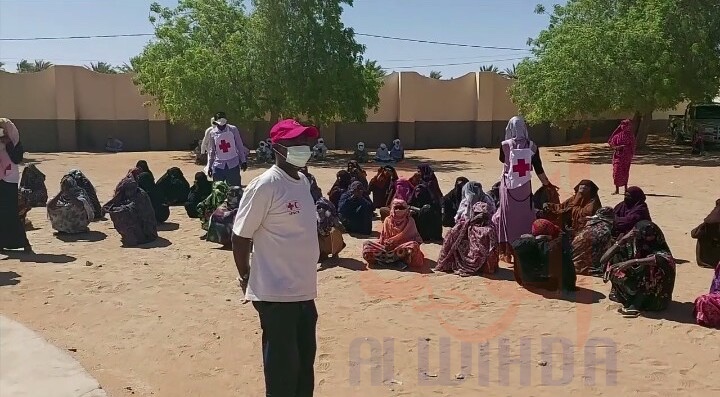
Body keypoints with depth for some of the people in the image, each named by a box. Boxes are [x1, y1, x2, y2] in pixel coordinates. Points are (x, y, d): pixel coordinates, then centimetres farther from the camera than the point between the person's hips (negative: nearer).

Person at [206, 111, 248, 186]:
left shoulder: (233, 129, -5)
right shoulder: (212, 133, -1)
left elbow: (240, 146, 3)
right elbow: (211, 151, 8)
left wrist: (243, 161, 4)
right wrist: (209, 166, 7)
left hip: (233, 164, -1)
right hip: (218, 166, 1)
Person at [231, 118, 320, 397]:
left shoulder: (304, 182, 8)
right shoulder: (264, 186, -17)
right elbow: (240, 236, -13)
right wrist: (247, 278, -2)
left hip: (304, 290, 8)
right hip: (276, 293, -8)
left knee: (305, 359, 21)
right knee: (282, 365, 5)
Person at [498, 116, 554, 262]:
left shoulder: (505, 145, -9)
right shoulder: (532, 146, -3)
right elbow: (538, 168, 2)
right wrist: (547, 184, 14)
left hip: (509, 186, -1)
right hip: (525, 187, 2)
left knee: (508, 217, 7)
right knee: (525, 217, 12)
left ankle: (507, 252, 9)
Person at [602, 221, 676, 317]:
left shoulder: (659, 248, -11)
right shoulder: (631, 246, -5)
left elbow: (663, 258, -37)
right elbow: (603, 259, -13)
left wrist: (632, 262, -43)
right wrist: (622, 240, -21)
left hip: (654, 295, -3)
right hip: (633, 288, 3)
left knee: (651, 264, -27)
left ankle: (635, 305, -28)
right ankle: (630, 302, -20)